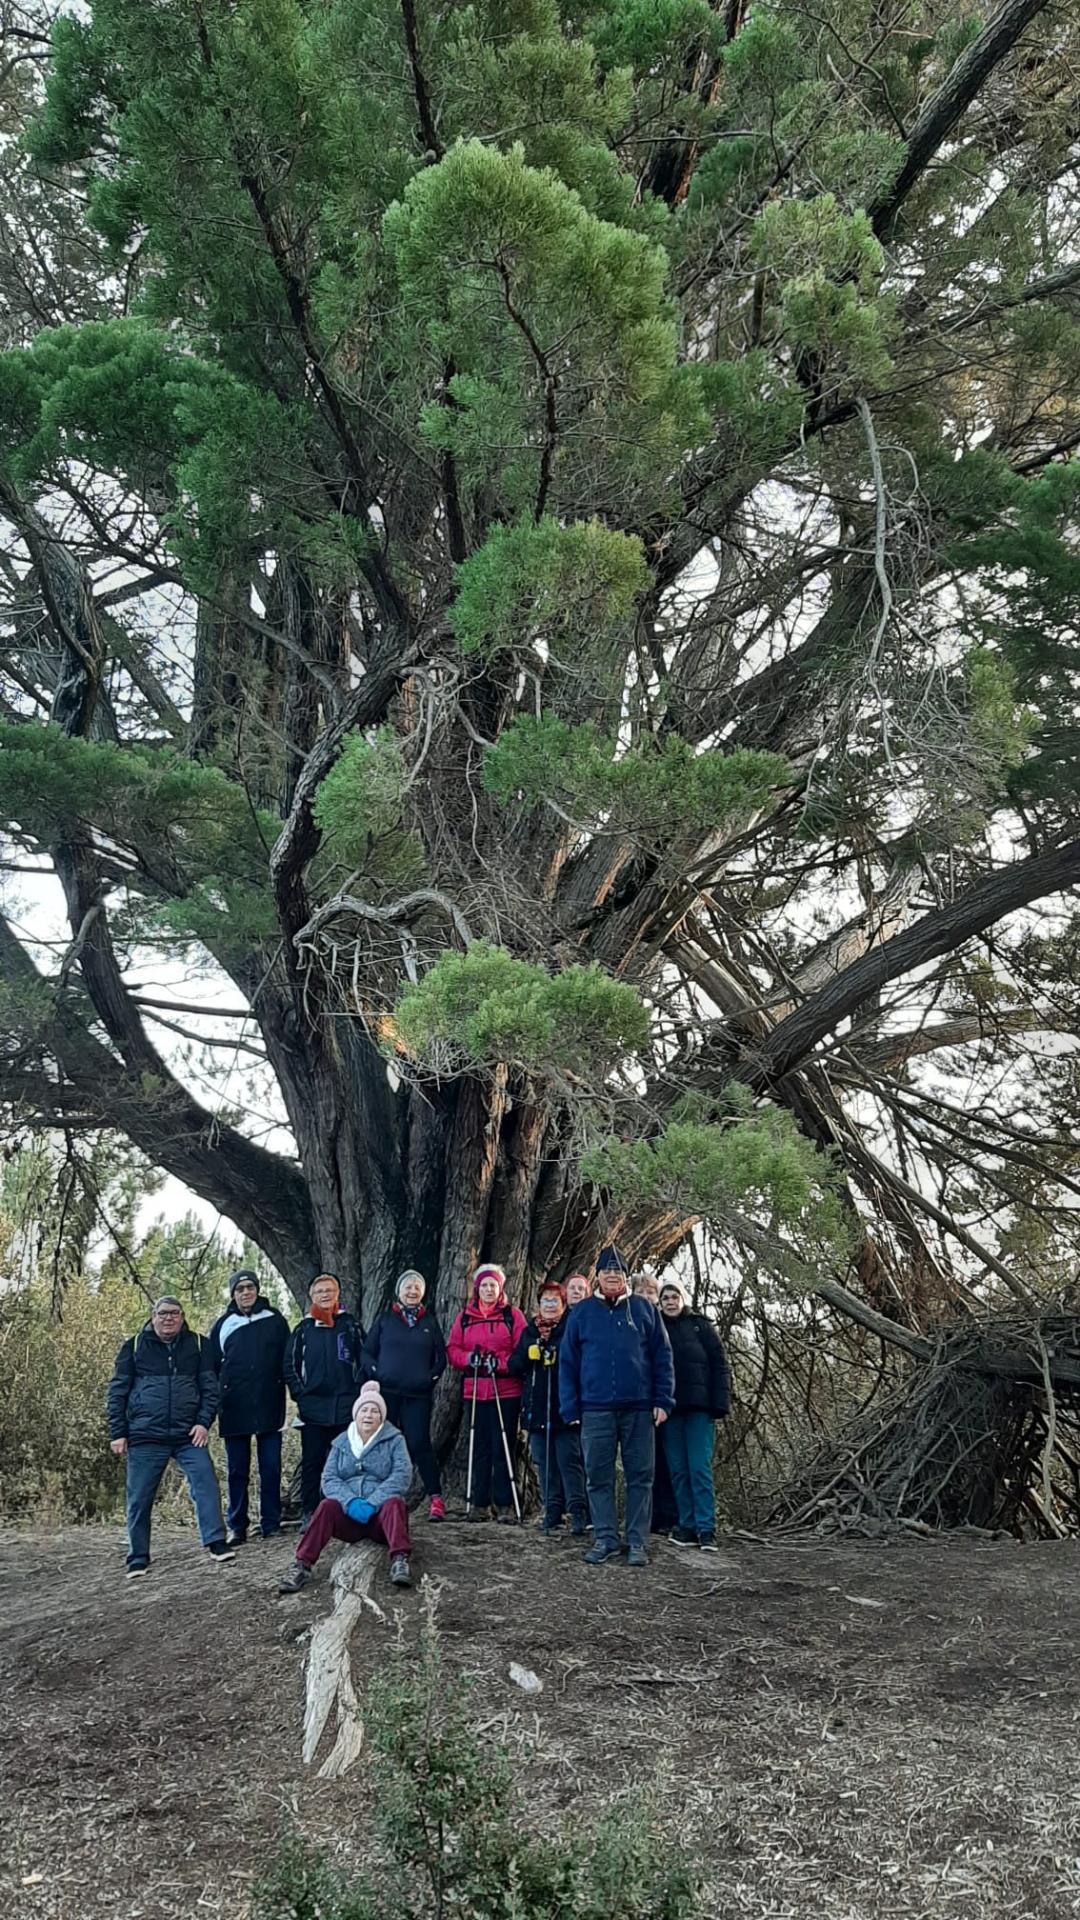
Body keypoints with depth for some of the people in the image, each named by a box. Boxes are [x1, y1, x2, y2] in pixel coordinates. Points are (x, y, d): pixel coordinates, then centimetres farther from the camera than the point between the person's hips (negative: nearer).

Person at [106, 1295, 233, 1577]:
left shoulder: (197, 1345, 8)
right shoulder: (134, 1347, 5)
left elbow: (210, 1387, 7)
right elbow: (117, 1392, 6)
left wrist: (204, 1422, -5)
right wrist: (118, 1433, 0)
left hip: (189, 1435, 1)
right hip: (145, 1437, -1)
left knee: (206, 1483, -13)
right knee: (139, 1498, 3)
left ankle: (215, 1543, -6)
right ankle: (138, 1558, 15)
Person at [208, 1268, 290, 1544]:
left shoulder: (275, 1320, 6)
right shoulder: (223, 1325, 9)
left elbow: (287, 1360, 6)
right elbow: (212, 1366, 12)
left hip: (269, 1406, -1)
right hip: (235, 1408, 1)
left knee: (271, 1467, 2)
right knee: (237, 1470, 6)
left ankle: (271, 1524, 9)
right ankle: (237, 1527, 12)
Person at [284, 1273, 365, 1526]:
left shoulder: (350, 1325, 8)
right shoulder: (304, 1329, 9)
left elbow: (363, 1360, 7)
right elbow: (290, 1365, 10)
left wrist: (357, 1392, -1)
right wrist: (300, 1394, 1)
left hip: (345, 1406, 0)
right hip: (313, 1407, 0)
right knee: (312, 1462, 2)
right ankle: (309, 1513, 7)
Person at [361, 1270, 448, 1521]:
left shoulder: (430, 1322, 12)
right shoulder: (385, 1320, 11)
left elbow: (441, 1357, 14)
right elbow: (367, 1352, 10)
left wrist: (432, 1377, -1)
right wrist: (375, 1373, -5)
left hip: (418, 1396, -1)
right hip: (386, 1393, 1)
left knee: (419, 1444, -8)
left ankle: (436, 1498, -3)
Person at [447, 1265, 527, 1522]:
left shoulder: (513, 1315, 3)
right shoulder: (465, 1317, 11)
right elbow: (452, 1350, 9)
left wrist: (500, 1363, -17)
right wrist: (469, 1358, -10)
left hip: (506, 1391, -3)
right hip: (475, 1391, 3)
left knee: (503, 1449, -2)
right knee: (480, 1449, 7)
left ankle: (505, 1505, 3)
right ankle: (479, 1503, 12)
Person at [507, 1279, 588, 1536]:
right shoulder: (529, 1332, 17)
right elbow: (513, 1366, 11)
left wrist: (557, 1355, -20)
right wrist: (529, 1354, -8)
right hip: (537, 1408, 5)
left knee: (570, 1459, -9)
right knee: (545, 1462, 7)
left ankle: (578, 1512, -9)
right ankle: (552, 1511, 12)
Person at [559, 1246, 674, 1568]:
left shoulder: (645, 1309, 6)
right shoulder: (582, 1313, 7)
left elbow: (662, 1357, 5)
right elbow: (567, 1363, 8)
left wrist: (663, 1401, -3)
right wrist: (570, 1408, 1)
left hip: (639, 1409, -1)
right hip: (596, 1410, 1)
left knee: (640, 1476, 2)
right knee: (599, 1477, 4)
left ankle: (637, 1542, 9)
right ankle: (605, 1539, 13)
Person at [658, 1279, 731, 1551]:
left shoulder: (700, 1326, 5)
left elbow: (719, 1365, 1)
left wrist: (719, 1403, -8)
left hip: (699, 1408, -3)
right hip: (670, 1409, 3)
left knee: (700, 1468, -8)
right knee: (678, 1470, 3)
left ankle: (706, 1529, -7)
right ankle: (688, 1526, 8)